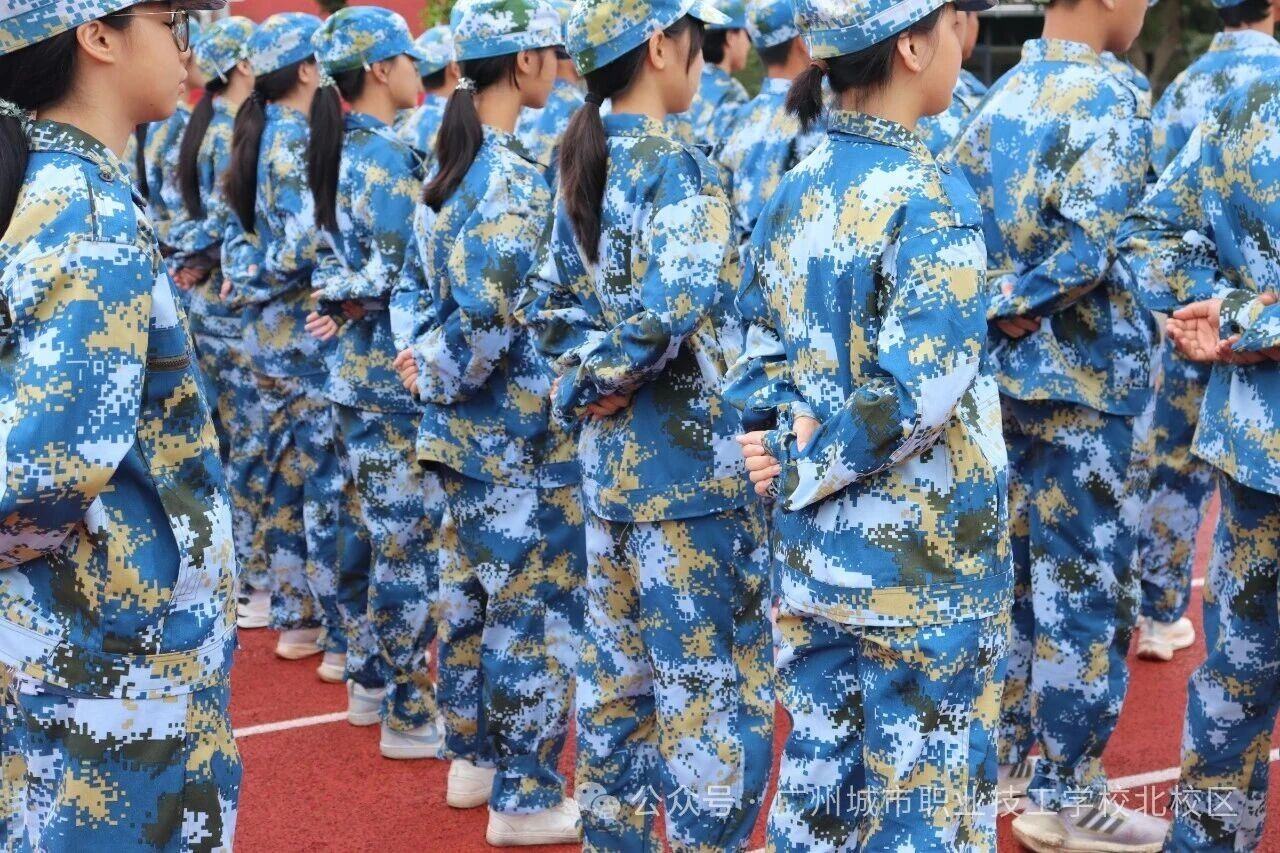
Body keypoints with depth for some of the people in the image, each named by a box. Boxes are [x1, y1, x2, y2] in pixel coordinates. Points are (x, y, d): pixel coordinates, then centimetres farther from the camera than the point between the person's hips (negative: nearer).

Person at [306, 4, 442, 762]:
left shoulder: (338, 150, 10)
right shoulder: (387, 156, -17)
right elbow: (409, 280, -21)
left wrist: (346, 306, 1)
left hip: (355, 368, 9)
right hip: (398, 375, -9)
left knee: (365, 530, 17)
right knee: (407, 541, -2)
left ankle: (371, 678, 30)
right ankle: (408, 713, 7)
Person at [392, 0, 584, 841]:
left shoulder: (451, 164, 8)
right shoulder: (519, 175, -19)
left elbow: (418, 282, 12)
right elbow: (489, 311, -27)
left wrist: (421, 355, 1)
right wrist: (443, 376, -12)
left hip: (467, 428, 9)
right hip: (525, 434, -9)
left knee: (471, 593, 19)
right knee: (535, 610, 2)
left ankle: (474, 758, 33)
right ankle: (526, 800, 13)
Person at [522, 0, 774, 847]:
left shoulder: (586, 164, 9)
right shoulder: (678, 165, -16)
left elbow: (550, 303, 12)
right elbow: (669, 307, -28)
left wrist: (585, 381, 1)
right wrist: (610, 373, -12)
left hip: (611, 459, 8)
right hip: (690, 463, -8)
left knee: (617, 679, 17)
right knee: (714, 693, 2)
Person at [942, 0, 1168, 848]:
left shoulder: (998, 99, 8)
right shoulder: (1111, 100, -15)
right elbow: (1088, 244, -27)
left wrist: (990, 311, 1)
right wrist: (1017, 303, -14)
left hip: (999, 369, 8)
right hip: (1079, 376, -8)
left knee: (1007, 563, 17)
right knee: (1083, 583, 3)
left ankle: (1002, 752, 29)